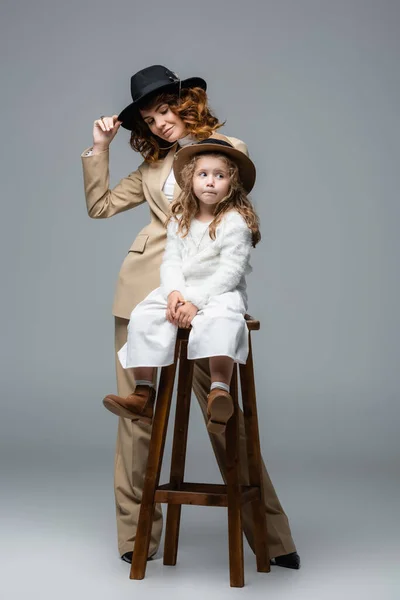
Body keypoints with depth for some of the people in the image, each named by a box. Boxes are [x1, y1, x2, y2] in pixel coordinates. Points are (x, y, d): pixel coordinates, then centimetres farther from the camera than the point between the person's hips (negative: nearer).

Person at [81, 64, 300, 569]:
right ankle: (136, 533, 13)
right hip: (142, 288, 5)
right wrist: (99, 148, 15)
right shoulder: (153, 165, 20)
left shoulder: (229, 149, 5)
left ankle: (271, 537, 4)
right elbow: (99, 205, 23)